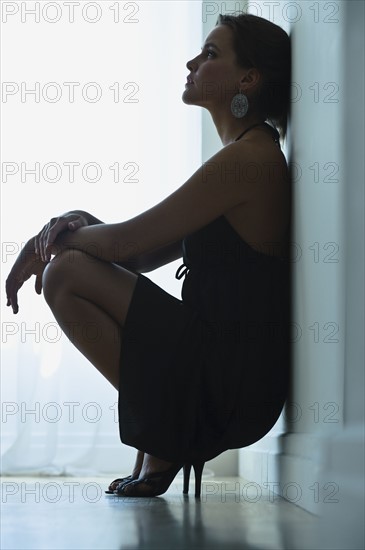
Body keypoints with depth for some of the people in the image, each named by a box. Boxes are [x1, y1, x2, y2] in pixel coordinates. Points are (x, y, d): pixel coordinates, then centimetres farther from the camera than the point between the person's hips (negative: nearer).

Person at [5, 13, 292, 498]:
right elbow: (143, 255, 14)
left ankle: (161, 447, -3)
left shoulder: (248, 159, -16)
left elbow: (125, 243, -17)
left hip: (232, 381, -10)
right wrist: (81, 226, -3)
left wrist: (64, 236, 2)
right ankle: (158, 453, 13)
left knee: (66, 274, -13)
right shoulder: (253, 155, 16)